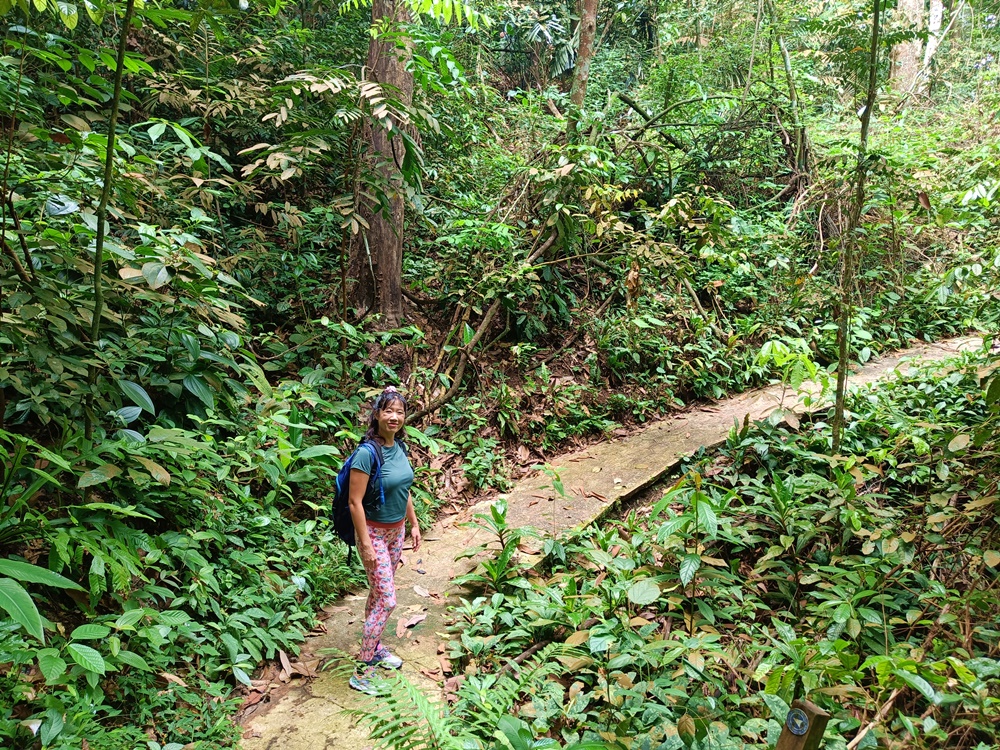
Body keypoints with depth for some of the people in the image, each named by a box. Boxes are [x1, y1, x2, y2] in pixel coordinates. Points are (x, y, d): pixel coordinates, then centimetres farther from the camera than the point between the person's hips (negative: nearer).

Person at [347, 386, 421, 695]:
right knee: (387, 600, -7)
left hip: (397, 531, 7)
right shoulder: (367, 453, -24)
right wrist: (366, 545, -22)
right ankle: (363, 670, 4)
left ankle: (374, 647, 35)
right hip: (374, 533, -7)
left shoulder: (399, 448, 1)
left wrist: (414, 524, 15)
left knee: (379, 594, 19)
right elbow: (355, 502, -22)